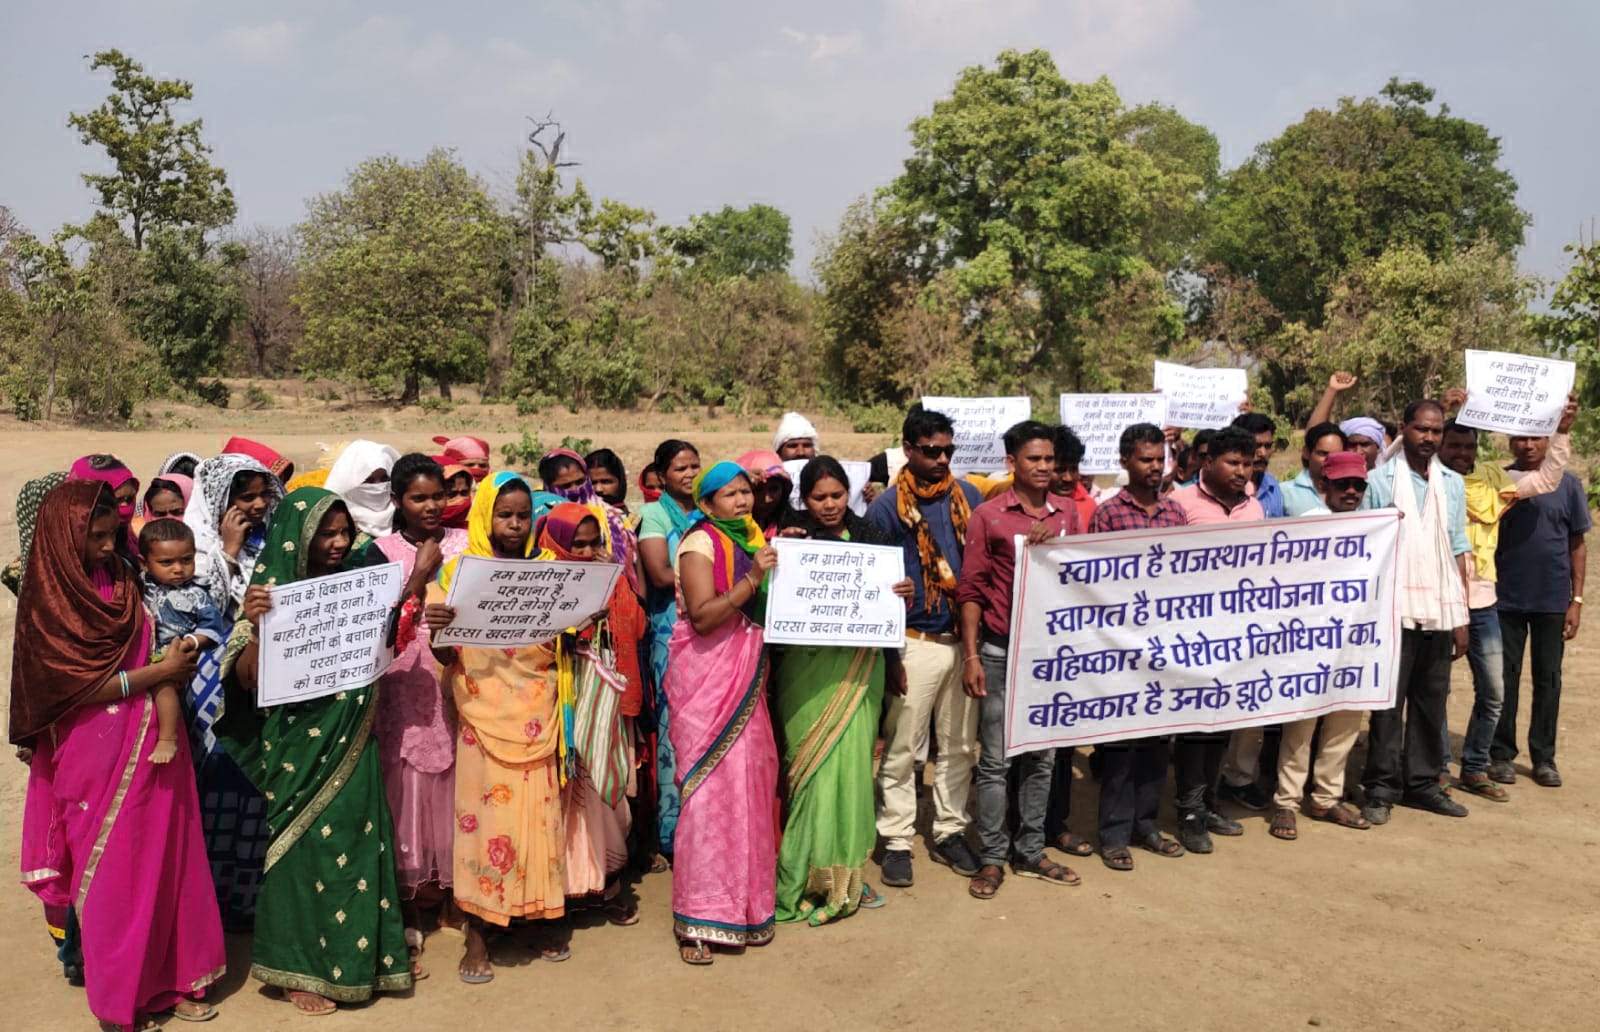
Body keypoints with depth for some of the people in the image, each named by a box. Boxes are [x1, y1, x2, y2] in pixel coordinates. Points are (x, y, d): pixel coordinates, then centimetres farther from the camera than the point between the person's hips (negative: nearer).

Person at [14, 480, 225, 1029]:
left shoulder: (124, 579, 5)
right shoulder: (47, 602, -11)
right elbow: (77, 685, -15)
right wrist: (160, 670, -16)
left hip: (151, 746, 5)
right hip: (95, 759, -5)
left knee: (162, 861, 10)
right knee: (111, 874, 7)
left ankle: (168, 977, 24)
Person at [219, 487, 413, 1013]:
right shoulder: (274, 589, -13)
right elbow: (246, 679, -17)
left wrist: (412, 588, -1)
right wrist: (256, 627, -35)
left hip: (352, 744, 5)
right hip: (300, 746, -5)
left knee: (356, 844, 13)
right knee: (306, 848, 6)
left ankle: (356, 953, 31)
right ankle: (298, 968, 24)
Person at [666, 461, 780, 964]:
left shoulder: (751, 538, 13)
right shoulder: (700, 543, -8)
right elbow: (702, 617, -19)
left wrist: (781, 570, 6)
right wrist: (753, 577, -23)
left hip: (746, 678, 7)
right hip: (706, 681, -7)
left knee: (750, 782, 7)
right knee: (710, 789, -6)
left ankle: (743, 903, 19)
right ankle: (697, 919, 3)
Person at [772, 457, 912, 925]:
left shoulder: (869, 536, 9)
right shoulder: (793, 536, 0)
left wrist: (904, 593, -7)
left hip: (859, 666, 3)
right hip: (809, 664, -3)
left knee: (853, 761, 5)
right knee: (817, 763, -3)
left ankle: (847, 872, 19)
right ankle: (810, 874, 9)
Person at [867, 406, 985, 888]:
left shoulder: (969, 496, 6)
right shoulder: (886, 507, -5)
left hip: (965, 639, 4)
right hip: (915, 643, -4)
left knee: (959, 745, 12)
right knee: (901, 748, 2)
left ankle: (949, 833, 26)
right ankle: (897, 842, 14)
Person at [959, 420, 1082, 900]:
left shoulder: (1067, 512, 7)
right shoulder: (987, 515, -3)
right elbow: (970, 590, -3)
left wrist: (1054, 546, -10)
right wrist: (971, 656, -8)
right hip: (1000, 650, -4)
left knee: (1042, 757, 11)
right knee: (996, 759, 2)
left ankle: (1030, 851, 22)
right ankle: (992, 857, 12)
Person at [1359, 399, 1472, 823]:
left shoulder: (1453, 483, 11)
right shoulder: (1378, 480, -2)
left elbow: (1458, 550, 13)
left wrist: (1460, 615, 8)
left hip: (1439, 612, 4)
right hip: (1394, 610, -4)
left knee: (1431, 701, 9)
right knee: (1389, 702, -1)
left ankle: (1422, 783, 20)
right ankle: (1381, 789, 6)